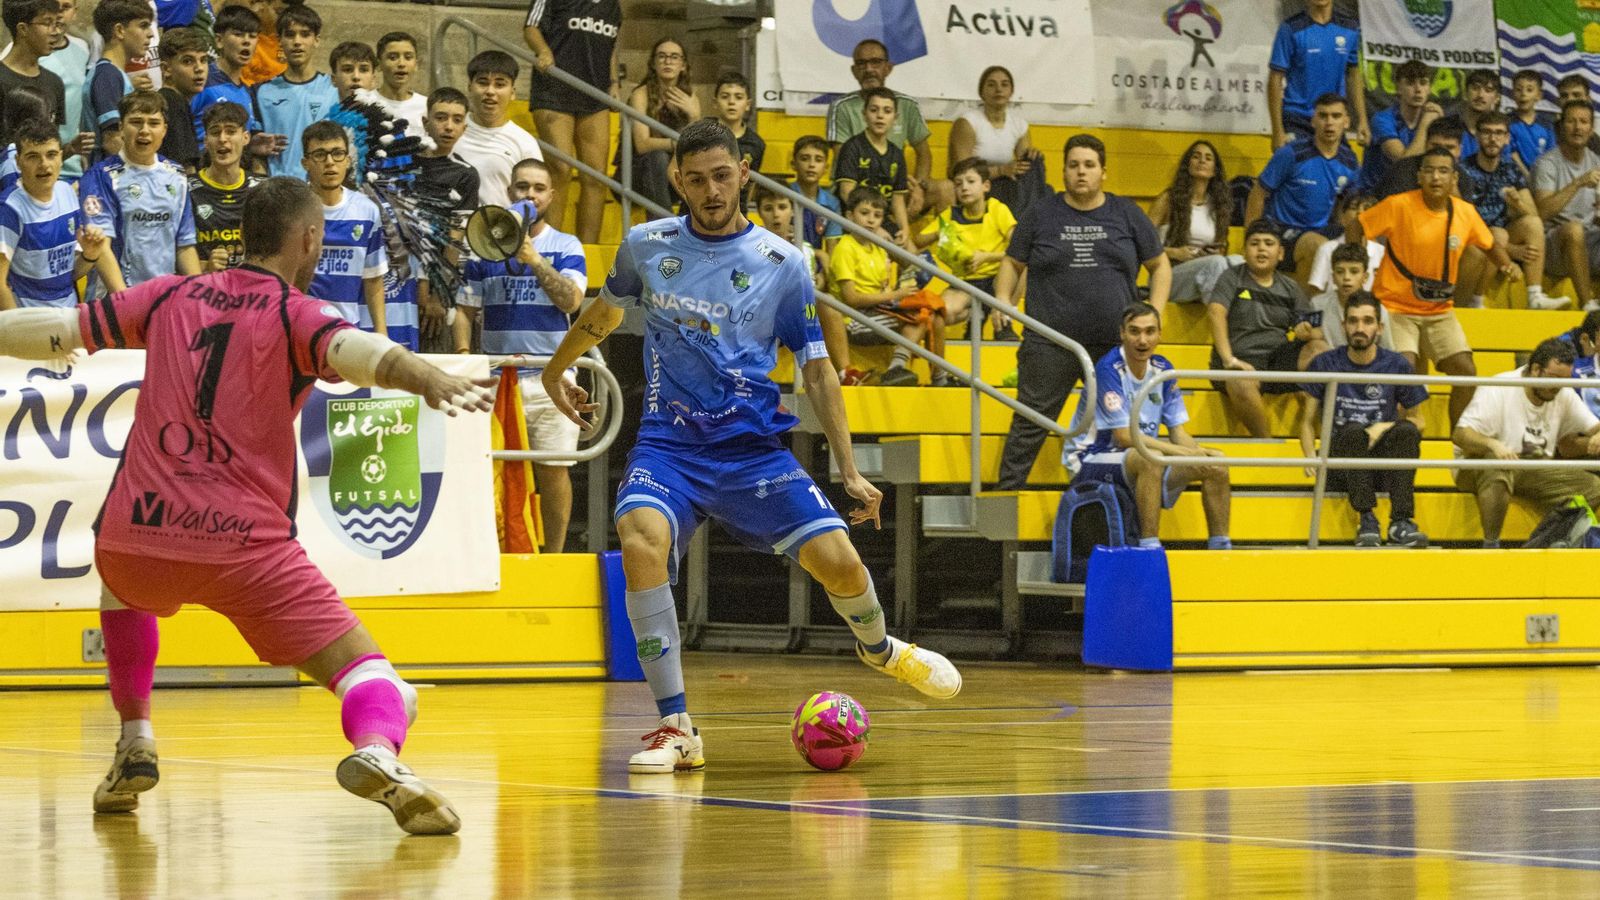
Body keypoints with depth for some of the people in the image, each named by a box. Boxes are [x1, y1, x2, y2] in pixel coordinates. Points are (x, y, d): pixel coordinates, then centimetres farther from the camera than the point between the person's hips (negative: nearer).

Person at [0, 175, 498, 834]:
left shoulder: (170, 297, 14)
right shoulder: (294, 314, 0)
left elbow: (59, 330, 22)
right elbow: (351, 348, -23)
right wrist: (428, 379, -40)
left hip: (131, 537, 5)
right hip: (243, 548, -5)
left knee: (123, 586, 41)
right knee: (374, 681, -5)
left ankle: (134, 741, 30)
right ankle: (376, 753, -37)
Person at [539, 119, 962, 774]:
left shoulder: (781, 264, -2)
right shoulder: (645, 246, 2)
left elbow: (816, 370, 2)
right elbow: (606, 309, 24)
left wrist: (850, 471, -3)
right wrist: (556, 369, 36)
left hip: (753, 445, 0)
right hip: (668, 442, 0)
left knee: (839, 563, -12)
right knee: (641, 542, -30)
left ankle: (879, 648, 28)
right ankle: (676, 730, -22)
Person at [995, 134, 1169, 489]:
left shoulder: (1127, 214, 9)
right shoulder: (1041, 214, 7)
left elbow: (1160, 265, 15)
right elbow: (1013, 263, 14)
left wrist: (1154, 313, 3)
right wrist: (1003, 298, -4)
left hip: (1116, 344, 1)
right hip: (1050, 348, -1)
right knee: (1031, 424, -1)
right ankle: (1007, 490, 6)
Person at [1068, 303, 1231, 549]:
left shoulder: (1162, 369, 5)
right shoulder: (1109, 369, -17)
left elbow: (1178, 431, 7)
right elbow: (1124, 436, -22)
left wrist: (1199, 452, -17)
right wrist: (1182, 452, -26)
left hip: (1143, 463, 7)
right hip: (1092, 462, -7)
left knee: (1216, 466, -6)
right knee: (1150, 459, -37)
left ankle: (1220, 547, -1)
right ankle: (1149, 548, -38)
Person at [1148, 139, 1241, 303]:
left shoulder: (1218, 205, 16)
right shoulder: (1169, 199, 4)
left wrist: (1218, 253, -1)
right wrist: (1174, 253, -12)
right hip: (1169, 275, -4)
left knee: (1238, 262, -28)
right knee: (1216, 263, -35)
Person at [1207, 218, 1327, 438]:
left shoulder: (1290, 289, 17)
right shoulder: (1232, 278, 7)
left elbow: (1318, 332, 11)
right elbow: (1216, 312, -11)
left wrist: (1307, 333, -16)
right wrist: (1228, 359, -26)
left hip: (1281, 358, 4)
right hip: (1243, 360, -4)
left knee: (1320, 349, -24)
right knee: (1241, 383, -39)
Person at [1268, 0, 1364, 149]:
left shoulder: (1350, 29, 6)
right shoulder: (1291, 29, -6)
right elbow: (1275, 80, -6)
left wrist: (1362, 120, 8)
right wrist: (1278, 131, -12)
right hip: (1296, 121, -4)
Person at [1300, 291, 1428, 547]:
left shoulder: (1397, 366, 7)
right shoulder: (1324, 365, 7)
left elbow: (1417, 421, 13)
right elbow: (1308, 421, 11)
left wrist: (1386, 427, -8)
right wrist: (1311, 456, -10)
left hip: (1385, 464, 1)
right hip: (1340, 468, -1)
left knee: (1407, 430, -29)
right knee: (1354, 430, -32)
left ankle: (1401, 521, -34)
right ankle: (1366, 520, -37)